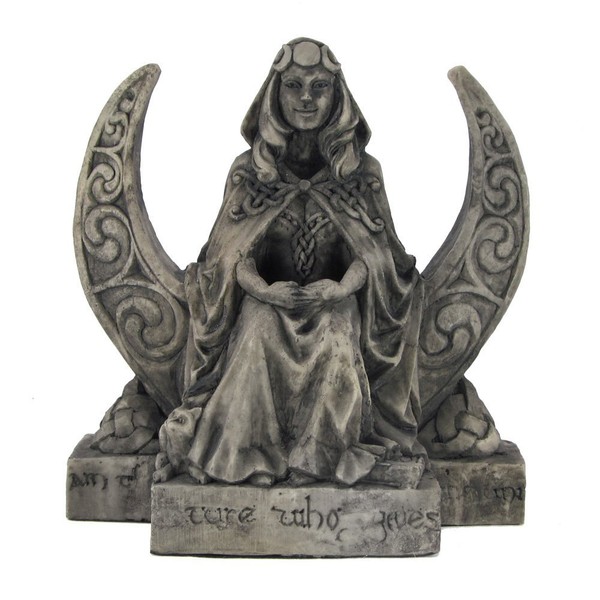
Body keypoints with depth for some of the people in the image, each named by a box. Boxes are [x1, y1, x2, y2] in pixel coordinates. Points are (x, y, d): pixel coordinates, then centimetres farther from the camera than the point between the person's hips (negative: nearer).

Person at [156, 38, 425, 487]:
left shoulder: (362, 171, 7)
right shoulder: (249, 169, 8)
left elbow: (374, 251, 4)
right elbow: (231, 253, 5)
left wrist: (346, 284, -19)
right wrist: (261, 286, -17)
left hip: (335, 302, 0)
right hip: (267, 300, 0)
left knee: (335, 347, -35)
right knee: (258, 342, -35)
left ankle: (320, 457, -22)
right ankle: (254, 456, -25)